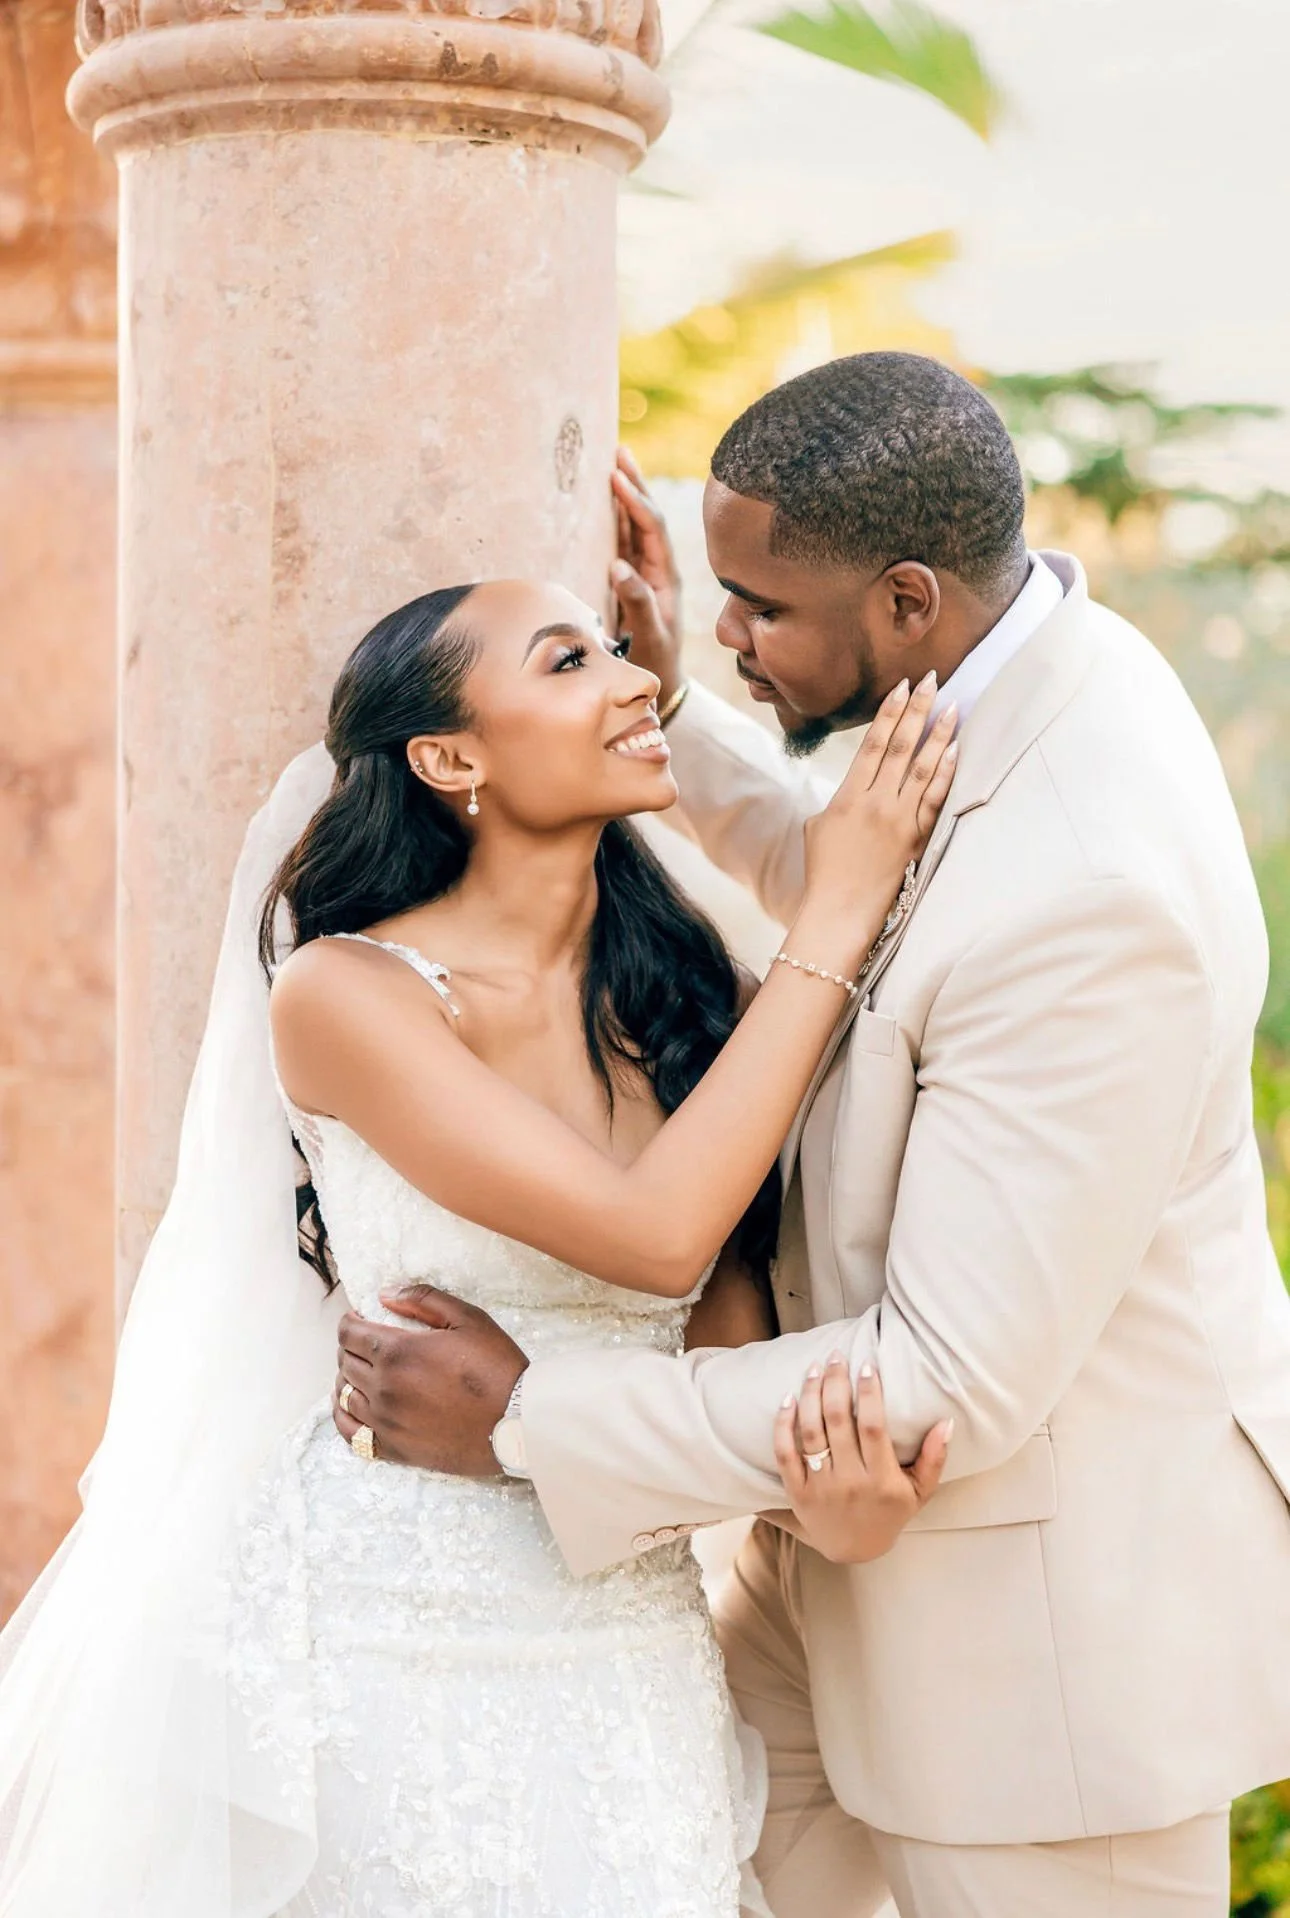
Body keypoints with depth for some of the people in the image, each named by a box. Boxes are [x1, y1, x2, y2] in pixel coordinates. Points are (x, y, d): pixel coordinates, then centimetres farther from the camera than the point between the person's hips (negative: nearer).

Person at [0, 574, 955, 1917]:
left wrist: (817, 1494, -20)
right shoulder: (344, 993, -13)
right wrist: (835, 924, -16)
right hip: (394, 1638, -4)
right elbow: (655, 1236, -22)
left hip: (626, 1634, 5)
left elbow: (731, 1322, 2)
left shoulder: (674, 987, 3)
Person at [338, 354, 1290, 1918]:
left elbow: (958, 1376, -30)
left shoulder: (1089, 901, -34)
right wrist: (672, 704, 7)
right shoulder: (1017, 673, -4)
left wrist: (528, 1421, -25)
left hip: (1054, 1579, -9)